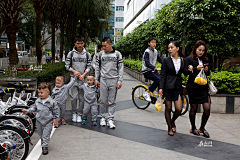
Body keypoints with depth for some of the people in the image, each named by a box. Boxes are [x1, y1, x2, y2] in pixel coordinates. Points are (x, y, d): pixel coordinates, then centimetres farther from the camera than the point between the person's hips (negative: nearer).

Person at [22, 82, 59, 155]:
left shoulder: (52, 102, -16)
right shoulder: (38, 101, -4)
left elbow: (56, 111, -7)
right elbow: (34, 108, 11)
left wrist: (55, 119, -5)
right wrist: (27, 111, 1)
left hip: (48, 122, -5)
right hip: (39, 120, 5)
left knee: (46, 135, -3)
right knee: (40, 133, 21)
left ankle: (45, 146, 7)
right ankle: (43, 142, 45)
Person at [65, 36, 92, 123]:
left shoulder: (87, 54, 5)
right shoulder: (71, 53, 2)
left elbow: (89, 66, 4)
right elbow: (67, 65, 3)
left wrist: (83, 75, -10)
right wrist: (74, 71, -13)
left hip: (83, 78, 1)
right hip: (74, 77, -1)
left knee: (82, 97, 3)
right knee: (74, 97, -4)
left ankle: (79, 114, 14)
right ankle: (74, 113, 13)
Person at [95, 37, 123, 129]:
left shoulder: (117, 54, 3)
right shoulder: (101, 54, 7)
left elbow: (121, 68, 2)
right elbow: (97, 68, 12)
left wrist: (120, 81, -5)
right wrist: (96, 80, 8)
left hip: (113, 80, -1)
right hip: (103, 80, 1)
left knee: (112, 101, 2)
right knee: (103, 101, 4)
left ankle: (110, 119, 9)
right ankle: (102, 118, 18)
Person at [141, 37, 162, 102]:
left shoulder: (155, 51, 8)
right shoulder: (147, 51, -16)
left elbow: (160, 59, 11)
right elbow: (147, 63, -26)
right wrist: (156, 68, -39)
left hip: (153, 70, 7)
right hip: (147, 71, -7)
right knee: (158, 79, -25)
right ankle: (146, 93, -15)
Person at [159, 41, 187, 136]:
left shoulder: (183, 60, 6)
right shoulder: (166, 60, -1)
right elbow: (163, 75, -3)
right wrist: (161, 88, -10)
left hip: (178, 87, 2)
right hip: (168, 87, -2)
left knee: (179, 109, -5)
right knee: (168, 109, 5)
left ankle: (172, 121, 26)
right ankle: (170, 127, 23)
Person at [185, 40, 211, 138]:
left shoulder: (205, 60, 14)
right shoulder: (189, 59, -1)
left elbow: (208, 74, 16)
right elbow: (186, 71, -10)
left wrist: (206, 70, -7)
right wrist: (196, 68, -23)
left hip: (204, 87, 4)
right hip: (193, 87, -4)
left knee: (207, 109, -3)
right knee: (194, 109, 6)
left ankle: (202, 128, 17)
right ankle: (193, 128, 24)